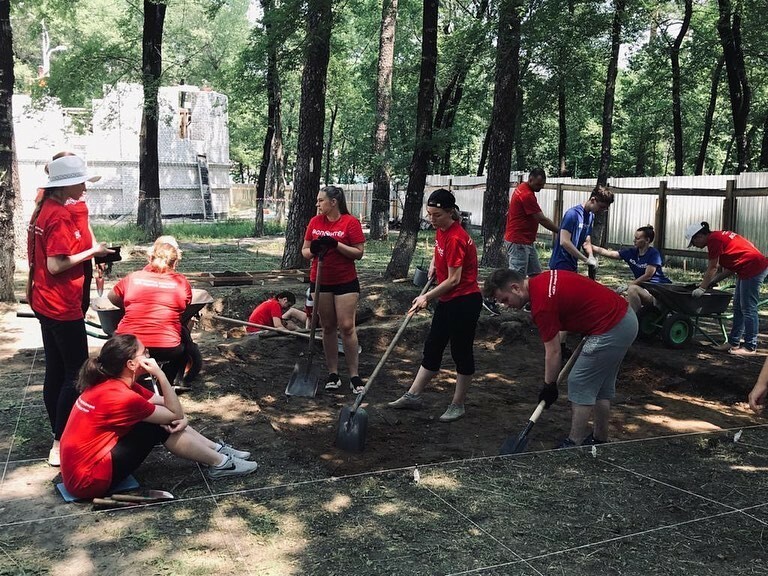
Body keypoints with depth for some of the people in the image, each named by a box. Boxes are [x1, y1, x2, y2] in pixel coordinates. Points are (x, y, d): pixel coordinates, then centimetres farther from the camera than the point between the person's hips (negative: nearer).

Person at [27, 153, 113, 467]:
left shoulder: (44, 210, 11)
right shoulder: (60, 216, -19)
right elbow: (56, 265, -22)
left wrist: (88, 253, 11)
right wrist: (92, 251, -14)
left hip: (46, 303, 10)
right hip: (62, 306, -10)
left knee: (56, 371, 15)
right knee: (77, 374, -3)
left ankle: (59, 436, 24)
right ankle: (60, 445, 1)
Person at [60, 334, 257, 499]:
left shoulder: (112, 383, 4)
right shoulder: (120, 396, -25)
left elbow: (170, 407, 6)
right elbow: (175, 413, -14)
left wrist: (182, 419, -15)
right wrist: (159, 373, -19)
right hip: (88, 480, -9)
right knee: (160, 427, -12)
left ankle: (216, 449, 15)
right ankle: (220, 463, 1)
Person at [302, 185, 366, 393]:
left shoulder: (351, 222, -8)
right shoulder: (315, 222, 5)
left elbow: (359, 253, -10)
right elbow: (305, 250, 10)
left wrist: (336, 245, -21)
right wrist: (312, 251, -13)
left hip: (346, 282, -4)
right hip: (320, 282, 4)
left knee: (347, 327, -5)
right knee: (328, 327, 9)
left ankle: (354, 375, 4)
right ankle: (333, 374, 18)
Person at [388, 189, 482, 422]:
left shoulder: (455, 238, -23)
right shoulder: (441, 230, 3)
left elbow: (454, 280, -22)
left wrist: (427, 297, -17)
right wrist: (434, 262, 10)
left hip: (464, 301, -10)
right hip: (447, 300, 10)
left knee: (461, 351, 3)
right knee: (432, 347, 15)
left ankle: (458, 405, 17)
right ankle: (413, 395, 24)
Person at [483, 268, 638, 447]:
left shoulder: (541, 304, -19)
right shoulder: (544, 279, 7)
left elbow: (553, 353, -13)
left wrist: (549, 385, 0)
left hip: (611, 330, -10)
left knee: (579, 386, 0)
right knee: (602, 387, 19)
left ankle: (574, 445, 7)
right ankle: (600, 440, 29)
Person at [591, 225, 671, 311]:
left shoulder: (654, 254, -12)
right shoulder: (632, 252, 4)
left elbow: (647, 276, -16)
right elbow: (607, 253, 2)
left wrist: (628, 285, -17)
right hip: (644, 288, 7)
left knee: (632, 289, -30)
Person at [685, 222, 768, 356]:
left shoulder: (713, 239, -13)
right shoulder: (719, 236, 16)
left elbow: (712, 268, -11)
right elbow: (731, 267, 17)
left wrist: (702, 288, -5)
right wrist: (714, 280, 15)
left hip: (753, 268, -11)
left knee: (748, 309, -5)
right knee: (738, 308, 14)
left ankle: (750, 347, 0)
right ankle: (734, 342, 20)